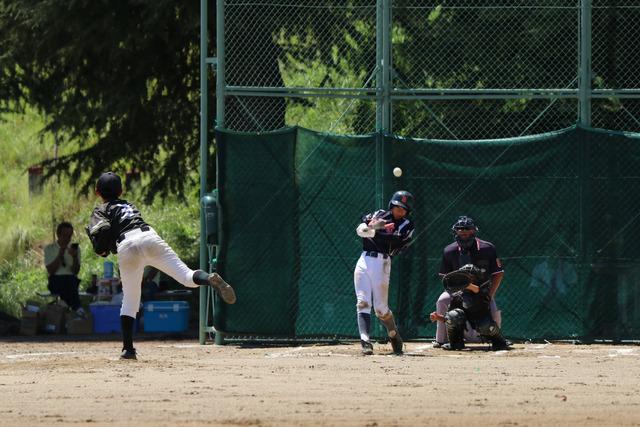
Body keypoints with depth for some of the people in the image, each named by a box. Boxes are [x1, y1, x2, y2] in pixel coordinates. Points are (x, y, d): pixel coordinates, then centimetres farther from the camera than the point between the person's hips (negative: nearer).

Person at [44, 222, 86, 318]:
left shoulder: (74, 248, 14)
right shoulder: (49, 249, 10)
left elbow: (75, 271, 4)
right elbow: (50, 271, -2)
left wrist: (75, 257, -13)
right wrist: (60, 255, -10)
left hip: (71, 280, 2)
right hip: (55, 281, -2)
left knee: (72, 280, -37)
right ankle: (76, 307, -50)